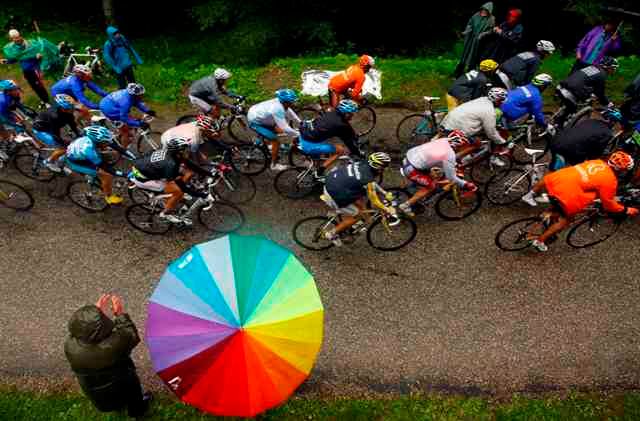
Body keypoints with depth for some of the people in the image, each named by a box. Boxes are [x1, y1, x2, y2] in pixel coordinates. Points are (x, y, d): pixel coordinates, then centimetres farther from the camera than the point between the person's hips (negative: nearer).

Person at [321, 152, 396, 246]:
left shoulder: (363, 164, 3)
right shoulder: (369, 181, -19)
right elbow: (375, 202, -9)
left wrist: (385, 193, 24)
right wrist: (388, 210, 5)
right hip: (334, 196, -8)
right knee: (356, 215, 11)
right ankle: (331, 234, 19)